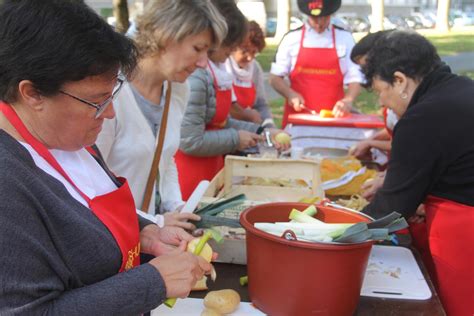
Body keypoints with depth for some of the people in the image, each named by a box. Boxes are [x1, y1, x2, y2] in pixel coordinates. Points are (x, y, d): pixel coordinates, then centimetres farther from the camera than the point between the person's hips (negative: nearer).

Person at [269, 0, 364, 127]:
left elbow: (354, 78, 2)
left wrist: (348, 100, -16)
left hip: (333, 115, 0)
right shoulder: (292, 38, 2)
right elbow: (275, 77, 4)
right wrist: (291, 94, -13)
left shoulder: (344, 38, 3)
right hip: (298, 116, 0)